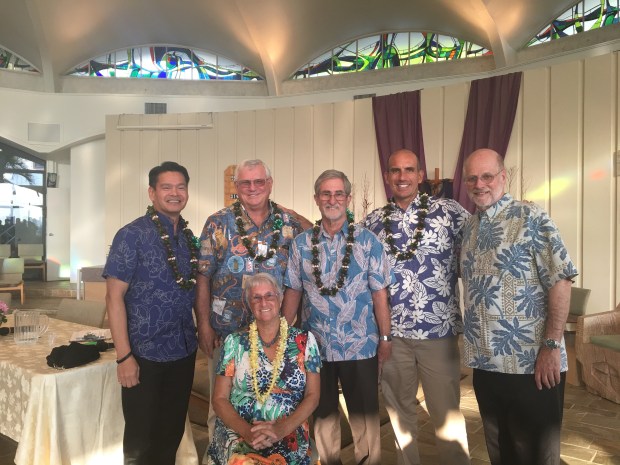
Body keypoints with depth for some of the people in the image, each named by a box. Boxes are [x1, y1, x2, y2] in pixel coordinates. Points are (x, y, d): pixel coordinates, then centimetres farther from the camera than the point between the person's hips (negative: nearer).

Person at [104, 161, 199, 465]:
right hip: (145, 354, -5)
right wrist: (124, 356, -17)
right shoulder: (132, 235, -12)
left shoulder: (189, 237, 5)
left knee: (173, 431, 19)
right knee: (141, 438, 12)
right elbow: (114, 296, -14)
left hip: (184, 351, 5)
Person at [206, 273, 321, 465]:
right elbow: (220, 399, 3)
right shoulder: (234, 342, 4)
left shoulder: (305, 341, 3)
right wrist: (247, 430, -14)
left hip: (289, 433, 1)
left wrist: (282, 429, -14)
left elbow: (312, 396, 2)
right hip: (237, 432, 0)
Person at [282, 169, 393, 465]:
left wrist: (385, 337, -6)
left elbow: (379, 293, -4)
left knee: (364, 414, 12)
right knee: (322, 413, 18)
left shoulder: (367, 241, -4)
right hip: (315, 345, 2)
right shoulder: (301, 244, 2)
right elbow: (293, 292, 5)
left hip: (360, 345, -2)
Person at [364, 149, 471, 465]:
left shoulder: (449, 211, -4)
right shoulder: (373, 221, 5)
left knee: (447, 413, 10)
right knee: (399, 409, 18)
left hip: (439, 331, -3)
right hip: (390, 333, 3)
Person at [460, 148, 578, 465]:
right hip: (484, 362, 6)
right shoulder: (468, 228, 9)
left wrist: (551, 346, -17)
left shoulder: (531, 218, -9)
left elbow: (560, 282, -14)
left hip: (532, 363, -5)